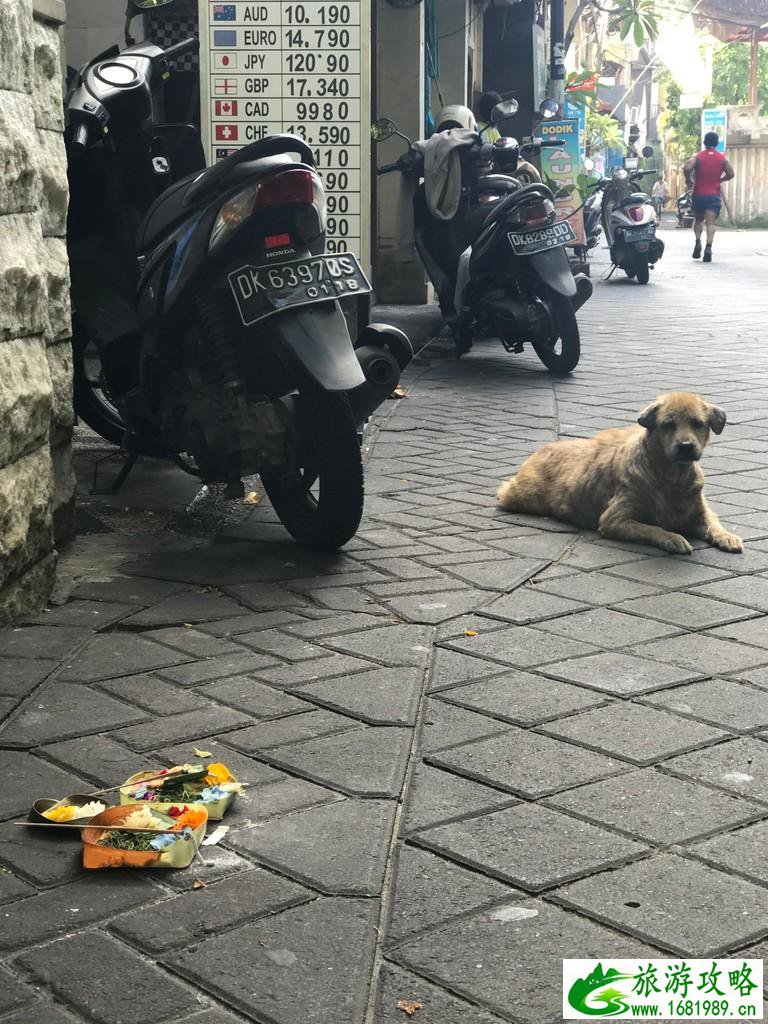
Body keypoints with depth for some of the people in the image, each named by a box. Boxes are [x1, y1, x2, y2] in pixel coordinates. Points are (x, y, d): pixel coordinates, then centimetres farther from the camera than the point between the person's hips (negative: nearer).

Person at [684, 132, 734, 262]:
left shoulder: (698, 157, -2)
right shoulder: (722, 158, 3)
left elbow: (687, 168, -18)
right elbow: (730, 174, 3)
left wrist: (688, 180, 0)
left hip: (699, 194, 0)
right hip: (714, 195, 0)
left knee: (698, 220, 19)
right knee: (710, 222, -7)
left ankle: (698, 242, 0)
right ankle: (708, 247, -25)